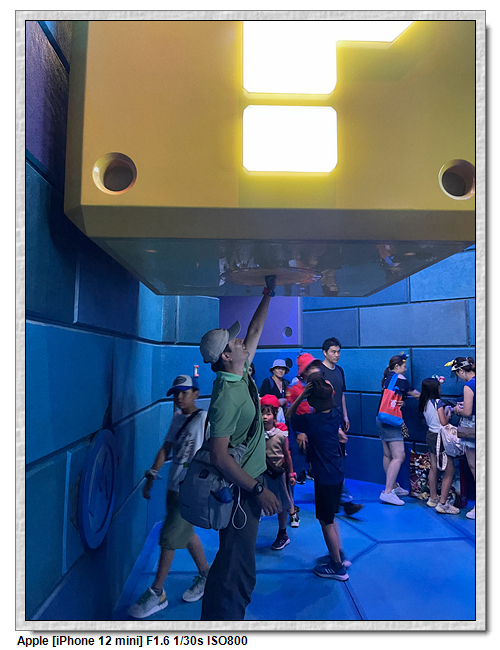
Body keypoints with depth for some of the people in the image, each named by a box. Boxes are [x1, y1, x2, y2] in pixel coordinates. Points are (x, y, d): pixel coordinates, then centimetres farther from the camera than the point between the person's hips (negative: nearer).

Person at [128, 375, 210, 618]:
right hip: (174, 487, 7)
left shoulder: (204, 419, -13)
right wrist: (151, 476, 10)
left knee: (169, 537, -2)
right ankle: (205, 575, 36)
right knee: (185, 533, 17)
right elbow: (166, 448, 12)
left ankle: (157, 593, 14)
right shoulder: (176, 418, 8)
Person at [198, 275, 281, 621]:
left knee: (236, 560, 21)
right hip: (240, 487, -9)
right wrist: (259, 490, -22)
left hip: (249, 482, 9)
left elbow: (256, 330, 15)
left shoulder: (242, 374, 2)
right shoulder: (228, 395, -24)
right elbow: (219, 455, -26)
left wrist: (268, 293, 19)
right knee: (237, 567, 1)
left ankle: (216, 620, 38)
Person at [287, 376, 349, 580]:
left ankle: (337, 567, 20)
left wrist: (301, 395, -14)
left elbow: (289, 416, -4)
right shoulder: (334, 415, -3)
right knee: (329, 518, 24)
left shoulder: (310, 421, -21)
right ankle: (337, 554, 37)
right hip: (337, 473, 8)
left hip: (325, 478, -8)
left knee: (326, 522, 7)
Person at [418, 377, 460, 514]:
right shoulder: (438, 402, -17)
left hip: (430, 435, 8)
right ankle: (442, 504, -4)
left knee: (433, 467, 16)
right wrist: (448, 414, 0)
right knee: (450, 470, -2)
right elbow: (443, 422, -18)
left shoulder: (424, 403, 5)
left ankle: (433, 498, 26)